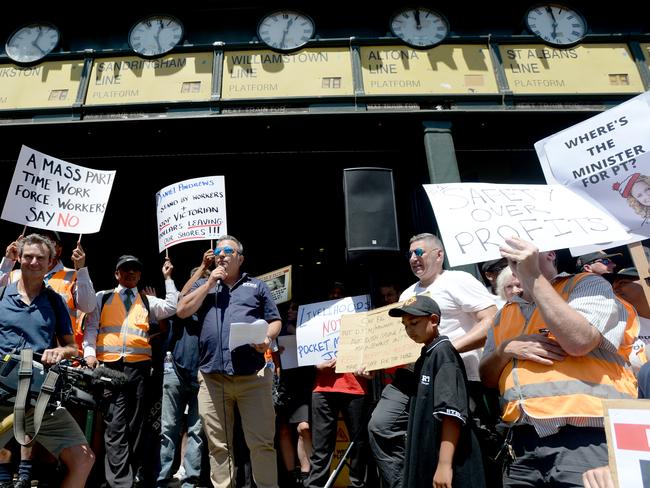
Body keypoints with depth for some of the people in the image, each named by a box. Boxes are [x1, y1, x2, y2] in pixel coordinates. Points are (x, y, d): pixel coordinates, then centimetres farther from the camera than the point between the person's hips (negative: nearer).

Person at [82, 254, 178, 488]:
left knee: (136, 423, 7)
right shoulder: (102, 298, 16)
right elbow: (91, 327, 9)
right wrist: (90, 353, -6)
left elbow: (171, 308, 2)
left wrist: (168, 278, 6)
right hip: (109, 365, -2)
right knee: (115, 423, -8)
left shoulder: (148, 302, 17)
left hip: (139, 366, 2)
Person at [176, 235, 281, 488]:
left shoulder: (257, 286, 15)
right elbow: (182, 311, 4)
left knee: (262, 442, -2)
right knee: (218, 444, 9)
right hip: (211, 377, 2)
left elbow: (275, 321, 13)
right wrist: (210, 283, 2)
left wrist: (268, 337, -9)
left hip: (253, 375, -1)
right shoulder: (203, 285, 19)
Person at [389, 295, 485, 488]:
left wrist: (445, 464, -25)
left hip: (451, 465, -9)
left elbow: (452, 412, -21)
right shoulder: (424, 357, 14)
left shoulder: (444, 352, -13)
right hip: (425, 462, 9)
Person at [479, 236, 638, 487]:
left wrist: (533, 275, -13)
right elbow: (487, 377, 17)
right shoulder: (505, 314, 18)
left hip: (585, 439, -5)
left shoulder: (587, 284, 3)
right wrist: (506, 349, -4)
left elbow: (578, 342, -17)